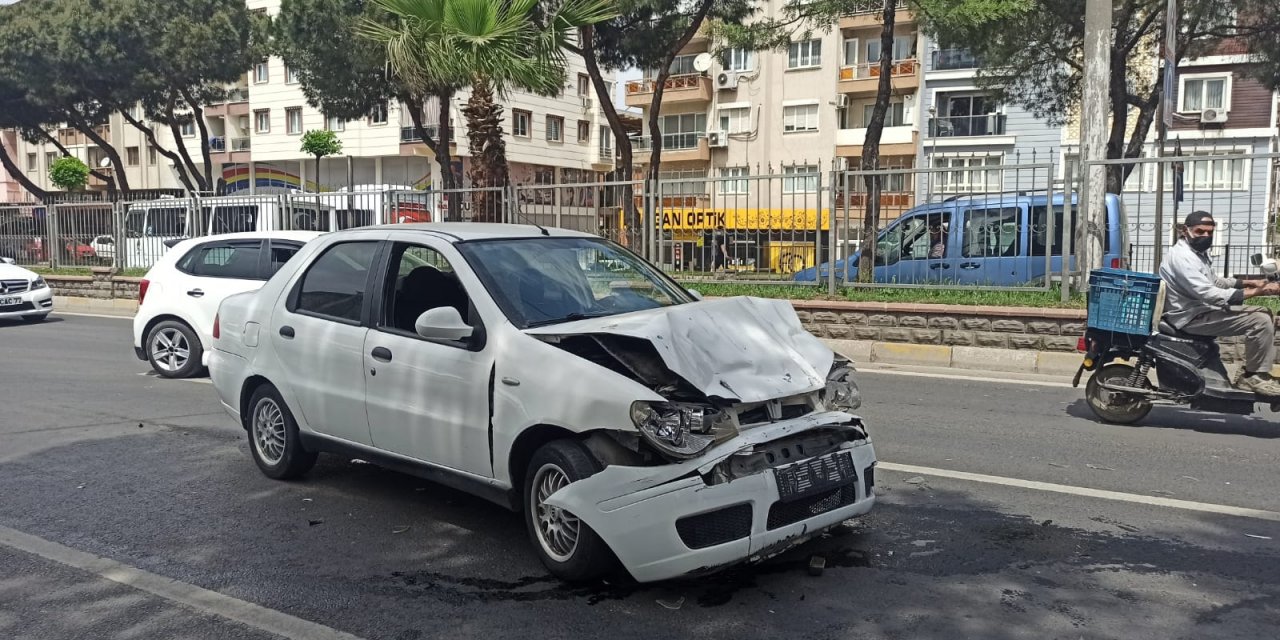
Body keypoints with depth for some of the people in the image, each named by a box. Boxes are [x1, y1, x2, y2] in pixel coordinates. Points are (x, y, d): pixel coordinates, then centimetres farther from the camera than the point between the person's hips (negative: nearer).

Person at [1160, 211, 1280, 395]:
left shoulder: (1199, 252, 13)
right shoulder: (1182, 256, -22)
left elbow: (1214, 282, 28)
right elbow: (1208, 294, -31)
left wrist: (1247, 282, 13)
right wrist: (1254, 292, -33)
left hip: (1204, 308, 11)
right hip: (1192, 317, -11)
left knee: (1264, 314, 13)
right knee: (1260, 322, -18)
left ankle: (1250, 373, 12)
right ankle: (1255, 377, -6)